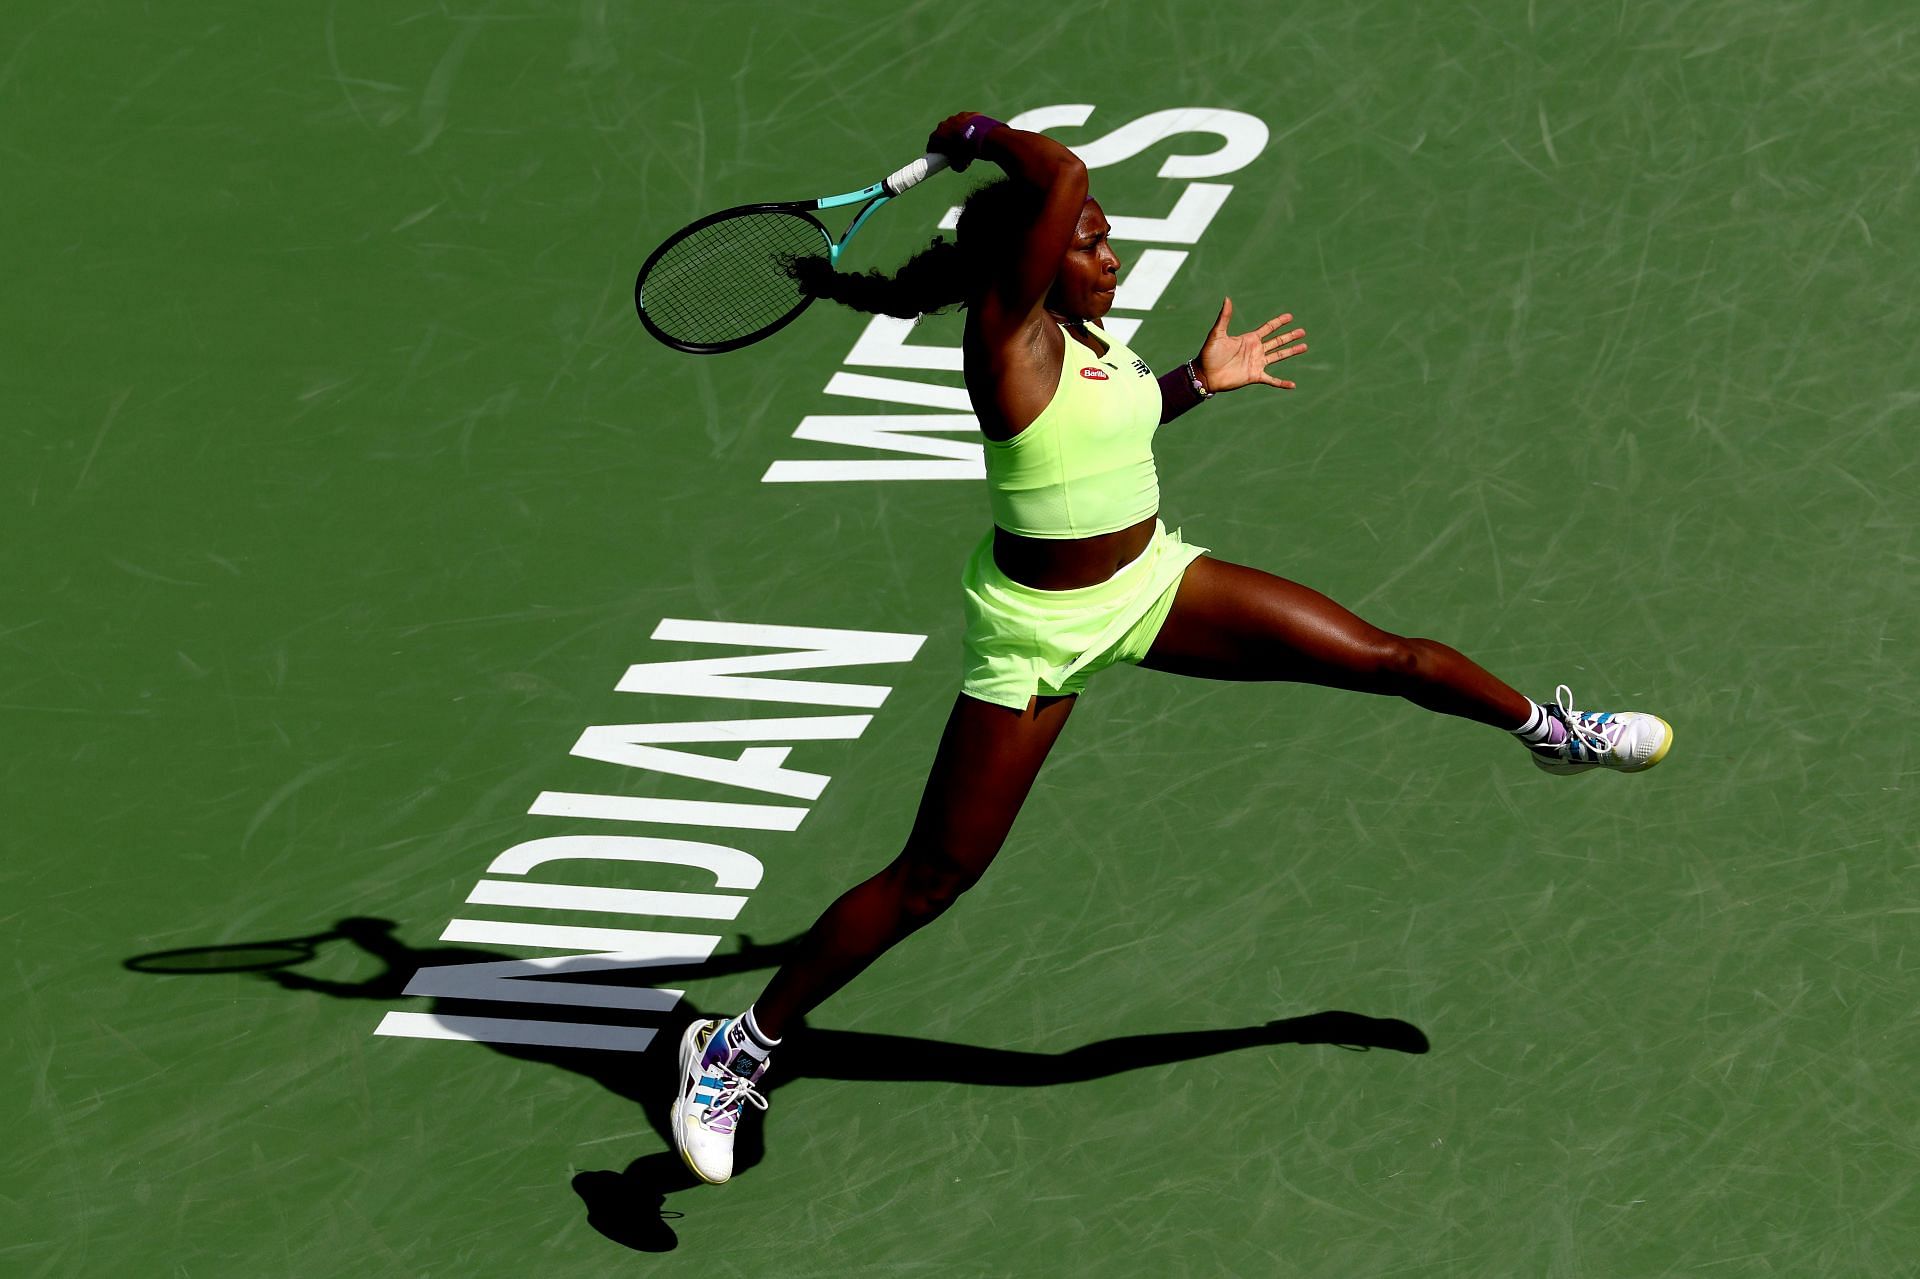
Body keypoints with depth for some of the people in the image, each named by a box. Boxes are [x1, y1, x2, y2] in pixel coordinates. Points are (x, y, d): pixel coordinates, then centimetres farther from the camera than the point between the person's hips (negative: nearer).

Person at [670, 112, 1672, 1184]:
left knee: (1388, 659, 8)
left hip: (1154, 581, 7)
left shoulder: (1083, 335, -1)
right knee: (929, 882, -4)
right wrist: (980, 137, -22)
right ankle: (739, 1049, 9)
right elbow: (1061, 176, -38)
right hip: (1042, 631, -7)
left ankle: (1550, 732, 36)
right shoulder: (1006, 333, -25)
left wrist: (1198, 381, 18)